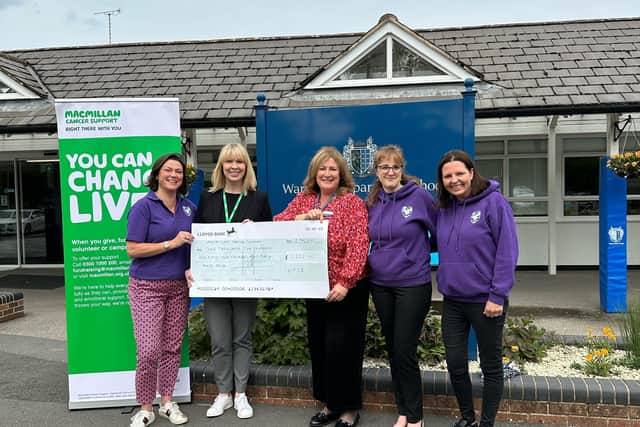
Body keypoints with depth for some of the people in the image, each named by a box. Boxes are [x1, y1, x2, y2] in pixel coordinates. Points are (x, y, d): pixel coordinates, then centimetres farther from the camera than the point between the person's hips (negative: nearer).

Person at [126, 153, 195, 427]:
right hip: (147, 287, -5)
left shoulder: (189, 207, 9)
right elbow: (133, 249, -12)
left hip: (178, 286, 5)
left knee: (172, 347, 9)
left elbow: (196, 244, 21)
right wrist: (171, 243, -18)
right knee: (148, 350, -7)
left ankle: (167, 402, 24)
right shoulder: (144, 206, -8)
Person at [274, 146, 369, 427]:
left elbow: (357, 246, -17)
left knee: (341, 348, 0)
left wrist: (345, 282, -26)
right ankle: (329, 404, 32)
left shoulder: (353, 203, -8)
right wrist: (302, 218, -19)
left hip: (346, 288, -5)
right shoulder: (302, 199, 7)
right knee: (318, 347, 14)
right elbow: (278, 224, -1)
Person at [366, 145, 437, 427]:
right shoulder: (372, 203, 5)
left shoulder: (419, 196, -9)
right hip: (380, 285, 5)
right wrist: (382, 259, 7)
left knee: (405, 352, -2)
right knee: (392, 351, 13)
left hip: (413, 285, -5)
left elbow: (440, 233, -2)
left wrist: (418, 254, 2)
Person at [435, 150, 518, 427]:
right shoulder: (444, 208, 5)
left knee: (490, 366, 11)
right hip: (452, 299, 6)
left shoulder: (493, 202, -12)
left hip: (486, 300, -5)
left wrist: (498, 296, -17)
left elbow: (507, 252, -14)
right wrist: (446, 282, 5)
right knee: (455, 364, 12)